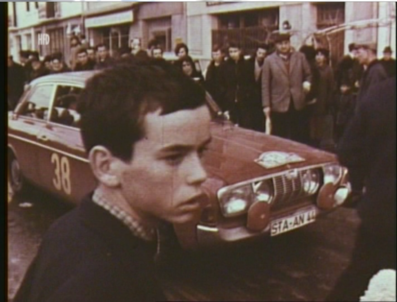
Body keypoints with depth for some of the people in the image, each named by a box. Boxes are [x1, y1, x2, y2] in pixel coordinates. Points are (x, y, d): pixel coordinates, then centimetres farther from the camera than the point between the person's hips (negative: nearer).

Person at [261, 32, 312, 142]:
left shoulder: (300, 57, 7)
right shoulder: (269, 60, 2)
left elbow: (308, 74, 16)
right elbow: (265, 85, 1)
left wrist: (307, 82, -8)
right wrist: (266, 105, -4)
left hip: (298, 104, 2)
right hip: (279, 105, -2)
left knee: (298, 138, 7)